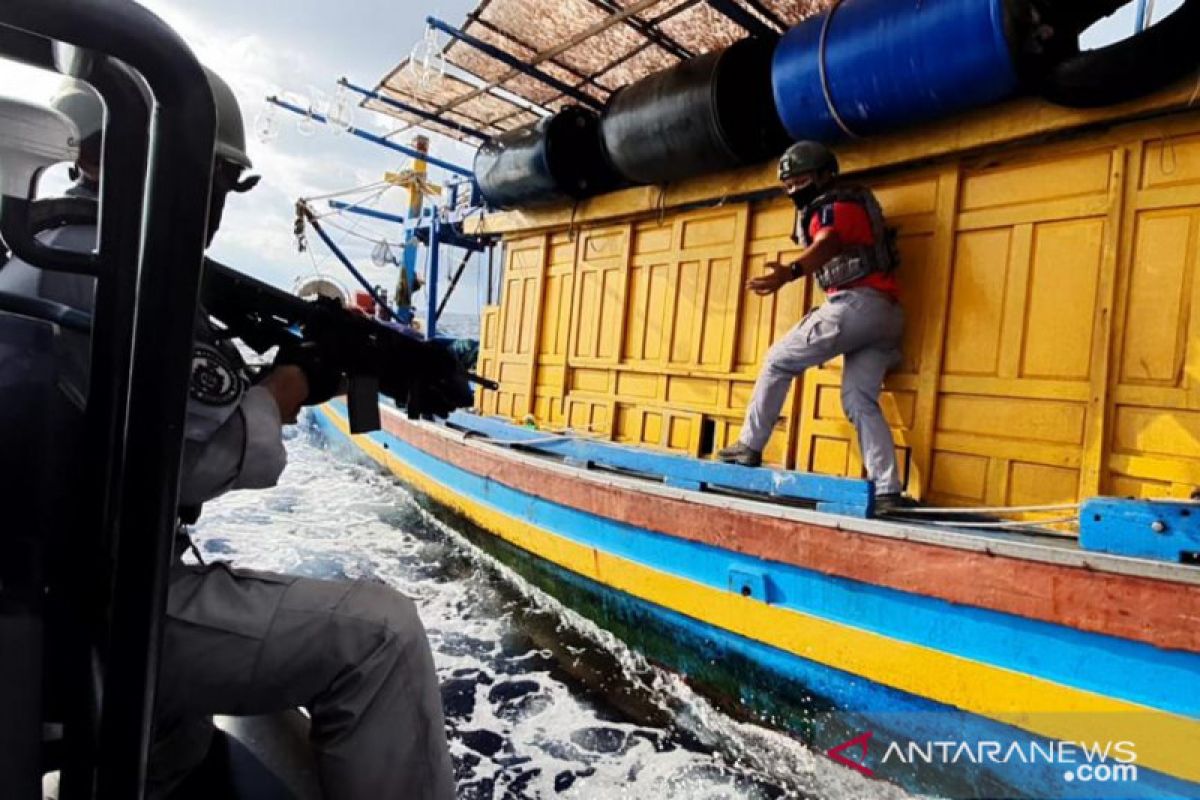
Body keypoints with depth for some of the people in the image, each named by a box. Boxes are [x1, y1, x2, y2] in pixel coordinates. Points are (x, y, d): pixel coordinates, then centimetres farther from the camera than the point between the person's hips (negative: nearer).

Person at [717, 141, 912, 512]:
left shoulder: (834, 205, -2)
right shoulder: (849, 204, 30)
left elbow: (826, 246, -24)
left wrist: (789, 272, -41)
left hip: (855, 304, -9)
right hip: (885, 312, 9)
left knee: (779, 360, 2)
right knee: (860, 400, 2)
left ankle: (749, 447, 6)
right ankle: (887, 491, -6)